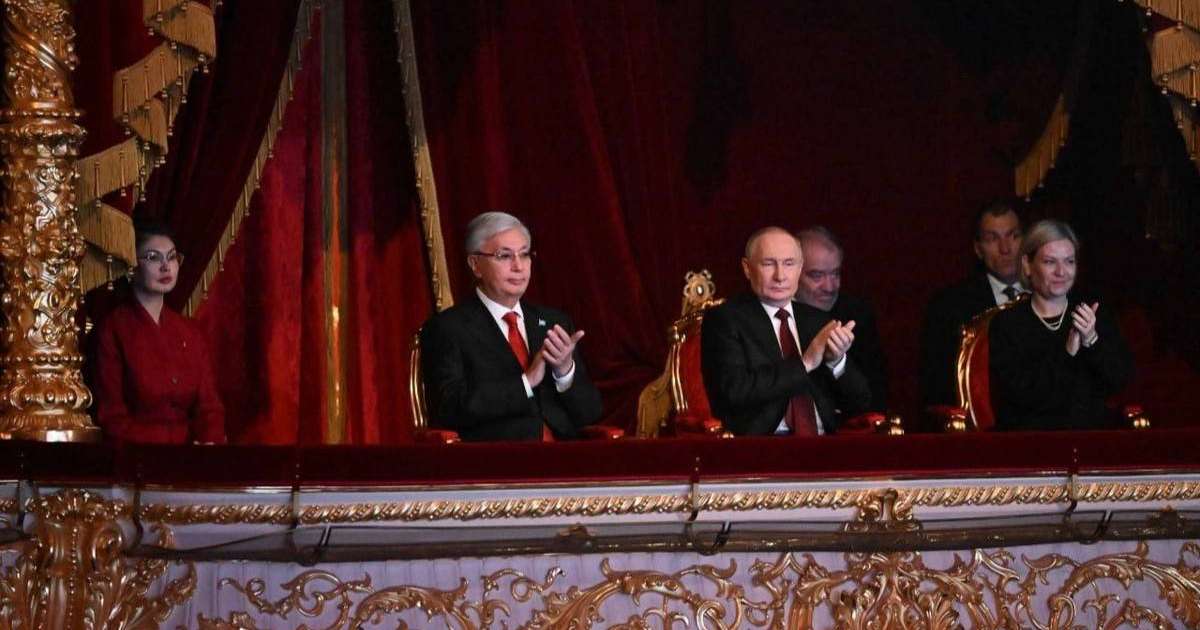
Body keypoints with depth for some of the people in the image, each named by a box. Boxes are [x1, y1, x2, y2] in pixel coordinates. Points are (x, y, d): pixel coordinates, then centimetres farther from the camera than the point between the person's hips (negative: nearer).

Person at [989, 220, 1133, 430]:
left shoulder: (1097, 313, 12)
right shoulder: (1005, 324, 3)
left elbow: (1122, 379, 3)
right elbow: (1018, 392, -8)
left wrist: (1092, 341, -12)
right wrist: (1066, 354, -15)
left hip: (1092, 436, 2)